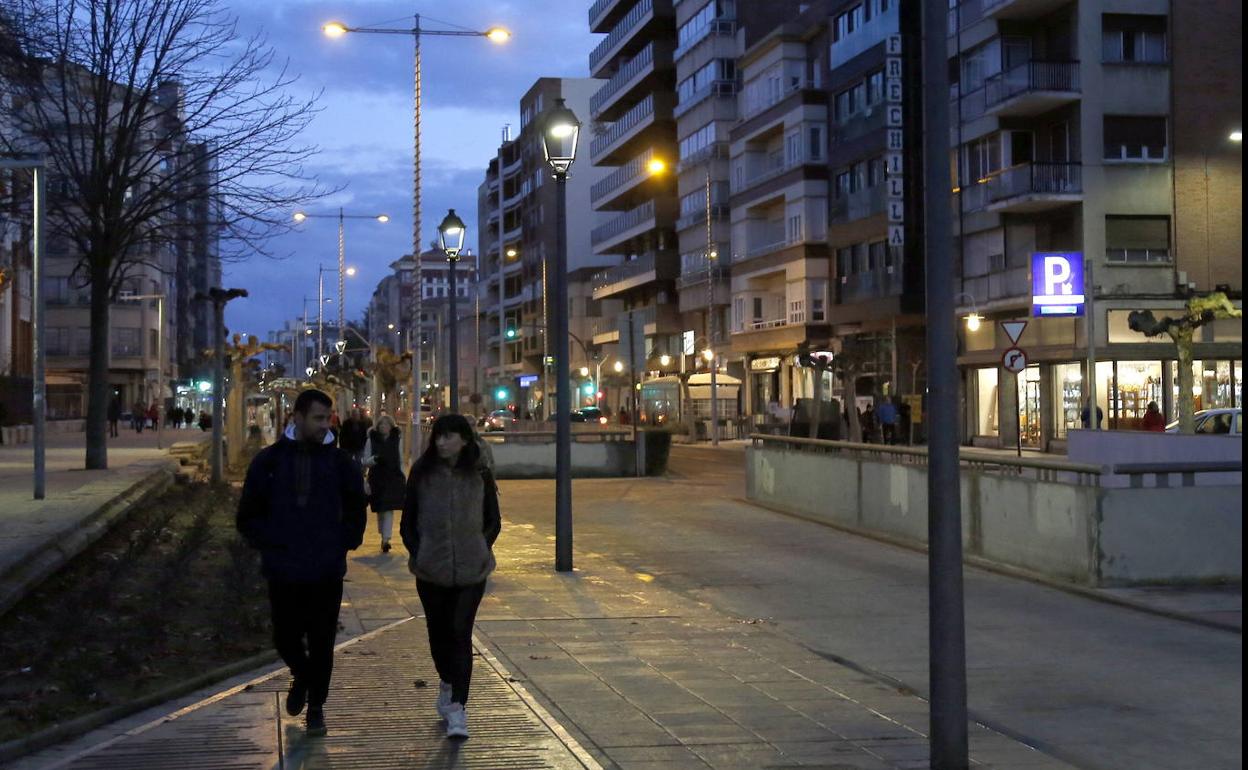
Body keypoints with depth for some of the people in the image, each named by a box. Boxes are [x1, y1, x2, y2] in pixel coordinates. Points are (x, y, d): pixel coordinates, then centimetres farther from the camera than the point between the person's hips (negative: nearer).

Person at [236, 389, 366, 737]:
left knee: (321, 643, 5)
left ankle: (316, 705, 23)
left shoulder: (339, 462, 1)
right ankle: (301, 677, 39)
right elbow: (248, 516, 5)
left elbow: (356, 512, 12)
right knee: (286, 638, 8)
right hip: (283, 571, 0)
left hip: (326, 572, 0)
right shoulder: (269, 460, -1)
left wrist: (343, 543, 1)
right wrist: (269, 544, -5)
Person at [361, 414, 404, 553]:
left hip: (394, 479, 0)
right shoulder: (371, 440, 0)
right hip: (377, 479, 0)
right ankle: (384, 537, 25)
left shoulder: (397, 439, 5)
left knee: (389, 510, -9)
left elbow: (401, 461, 12)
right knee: (380, 510, 9)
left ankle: (385, 540, -14)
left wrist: (403, 479, 11)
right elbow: (366, 462, 1)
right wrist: (375, 459, -21)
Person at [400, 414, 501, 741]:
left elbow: (493, 522, 10)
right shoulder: (422, 474, 0)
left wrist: (481, 550, -2)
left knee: (460, 633, -9)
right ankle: (447, 682, 40)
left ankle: (457, 707, -9)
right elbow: (407, 523, 7)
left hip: (471, 569, -1)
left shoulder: (480, 476, 0)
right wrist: (417, 553, -4)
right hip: (431, 570, 1)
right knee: (438, 631, 12)